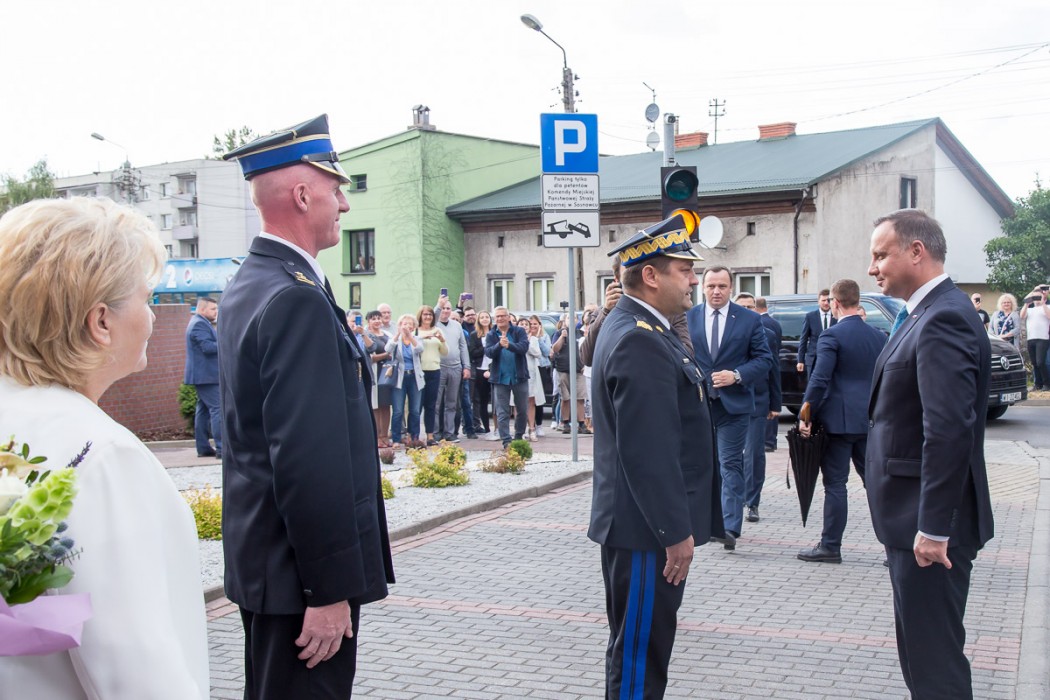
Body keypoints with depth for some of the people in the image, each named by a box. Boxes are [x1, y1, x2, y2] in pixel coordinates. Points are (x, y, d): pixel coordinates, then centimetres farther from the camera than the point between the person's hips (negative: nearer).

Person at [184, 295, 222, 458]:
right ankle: (221, 448, -16)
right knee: (218, 409, -13)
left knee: (203, 410, 10)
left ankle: (203, 448, 13)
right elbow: (208, 347, -24)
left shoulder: (201, 323, 19)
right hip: (206, 376, -11)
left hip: (202, 376, 11)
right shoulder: (199, 324, -14)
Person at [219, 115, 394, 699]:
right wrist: (330, 590, -21)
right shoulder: (298, 299, -21)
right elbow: (310, 459, -26)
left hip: (260, 556, 10)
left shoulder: (247, 286, 11)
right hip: (302, 569, -10)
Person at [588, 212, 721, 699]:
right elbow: (648, 451, -25)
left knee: (648, 643, 20)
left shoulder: (632, 326, 13)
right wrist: (676, 531, -21)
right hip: (649, 528, -11)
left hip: (648, 521, 11)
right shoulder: (639, 341, -21)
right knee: (638, 654, 0)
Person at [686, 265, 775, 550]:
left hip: (734, 403, -2)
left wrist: (737, 375, -15)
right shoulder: (687, 318, 5)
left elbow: (764, 360, 0)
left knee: (731, 464, -6)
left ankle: (730, 527, -9)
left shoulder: (750, 320, 0)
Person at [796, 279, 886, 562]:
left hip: (838, 420, -6)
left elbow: (819, 379, -17)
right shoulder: (879, 336, 9)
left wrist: (806, 416, -11)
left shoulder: (831, 336, -11)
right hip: (870, 421, 6)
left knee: (835, 484, 1)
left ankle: (830, 546, 7)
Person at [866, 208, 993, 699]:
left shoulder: (943, 319, -20)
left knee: (934, 659, -2)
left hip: (930, 527, -10)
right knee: (920, 646, 20)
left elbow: (950, 430, -27)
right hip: (915, 517, 10)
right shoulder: (927, 314, 13)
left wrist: (933, 528, -25)